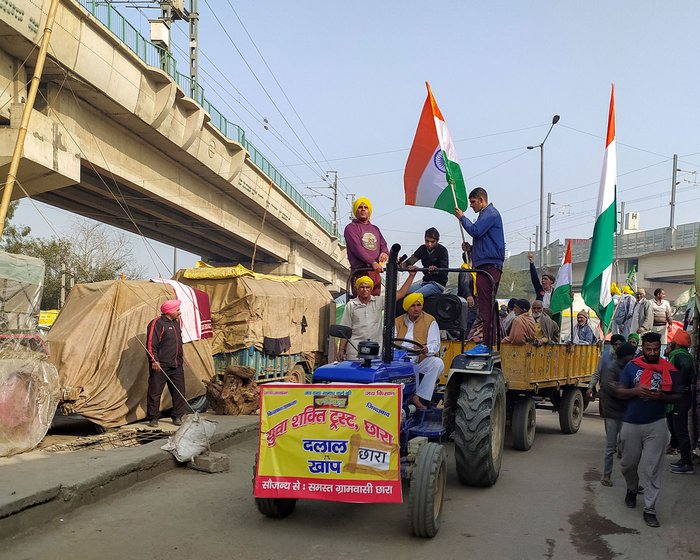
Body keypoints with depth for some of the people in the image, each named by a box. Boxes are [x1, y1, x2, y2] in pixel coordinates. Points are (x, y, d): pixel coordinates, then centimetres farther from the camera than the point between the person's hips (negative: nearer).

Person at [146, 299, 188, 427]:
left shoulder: (176, 323, 17)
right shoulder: (157, 323, -8)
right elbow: (151, 344, -12)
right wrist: (154, 360, -18)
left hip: (176, 366, 7)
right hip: (160, 366, -7)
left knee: (179, 392, 6)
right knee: (155, 392, 0)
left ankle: (177, 417, 15)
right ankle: (153, 418, 11)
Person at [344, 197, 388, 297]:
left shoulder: (375, 229, 25)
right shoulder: (351, 228, 3)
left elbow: (383, 244, 19)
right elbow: (357, 248, -10)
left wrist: (384, 252, -8)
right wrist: (372, 262, -22)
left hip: (375, 272, 7)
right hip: (360, 271, -6)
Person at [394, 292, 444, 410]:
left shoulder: (430, 321, 9)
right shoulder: (398, 322, 18)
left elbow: (435, 345, -1)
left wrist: (427, 349, -24)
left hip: (422, 361, -1)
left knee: (437, 363, -32)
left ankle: (419, 397, -30)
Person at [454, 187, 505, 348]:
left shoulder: (490, 213, -5)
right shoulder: (486, 214, 26)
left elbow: (475, 231, -17)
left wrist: (462, 217, -1)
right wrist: (470, 248, 13)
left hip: (489, 265, -11)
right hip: (486, 265, 11)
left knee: (486, 306, -14)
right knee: (488, 306, 9)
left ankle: (487, 345, -16)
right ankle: (490, 344, 12)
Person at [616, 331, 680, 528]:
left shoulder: (668, 369, -1)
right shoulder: (632, 366, -1)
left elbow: (674, 397, 6)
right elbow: (619, 392, 0)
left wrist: (661, 396, -16)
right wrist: (636, 390, -19)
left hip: (656, 425, -1)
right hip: (631, 423, 1)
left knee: (652, 469, 0)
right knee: (628, 464, 14)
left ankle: (649, 509, 8)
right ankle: (632, 490, 43)